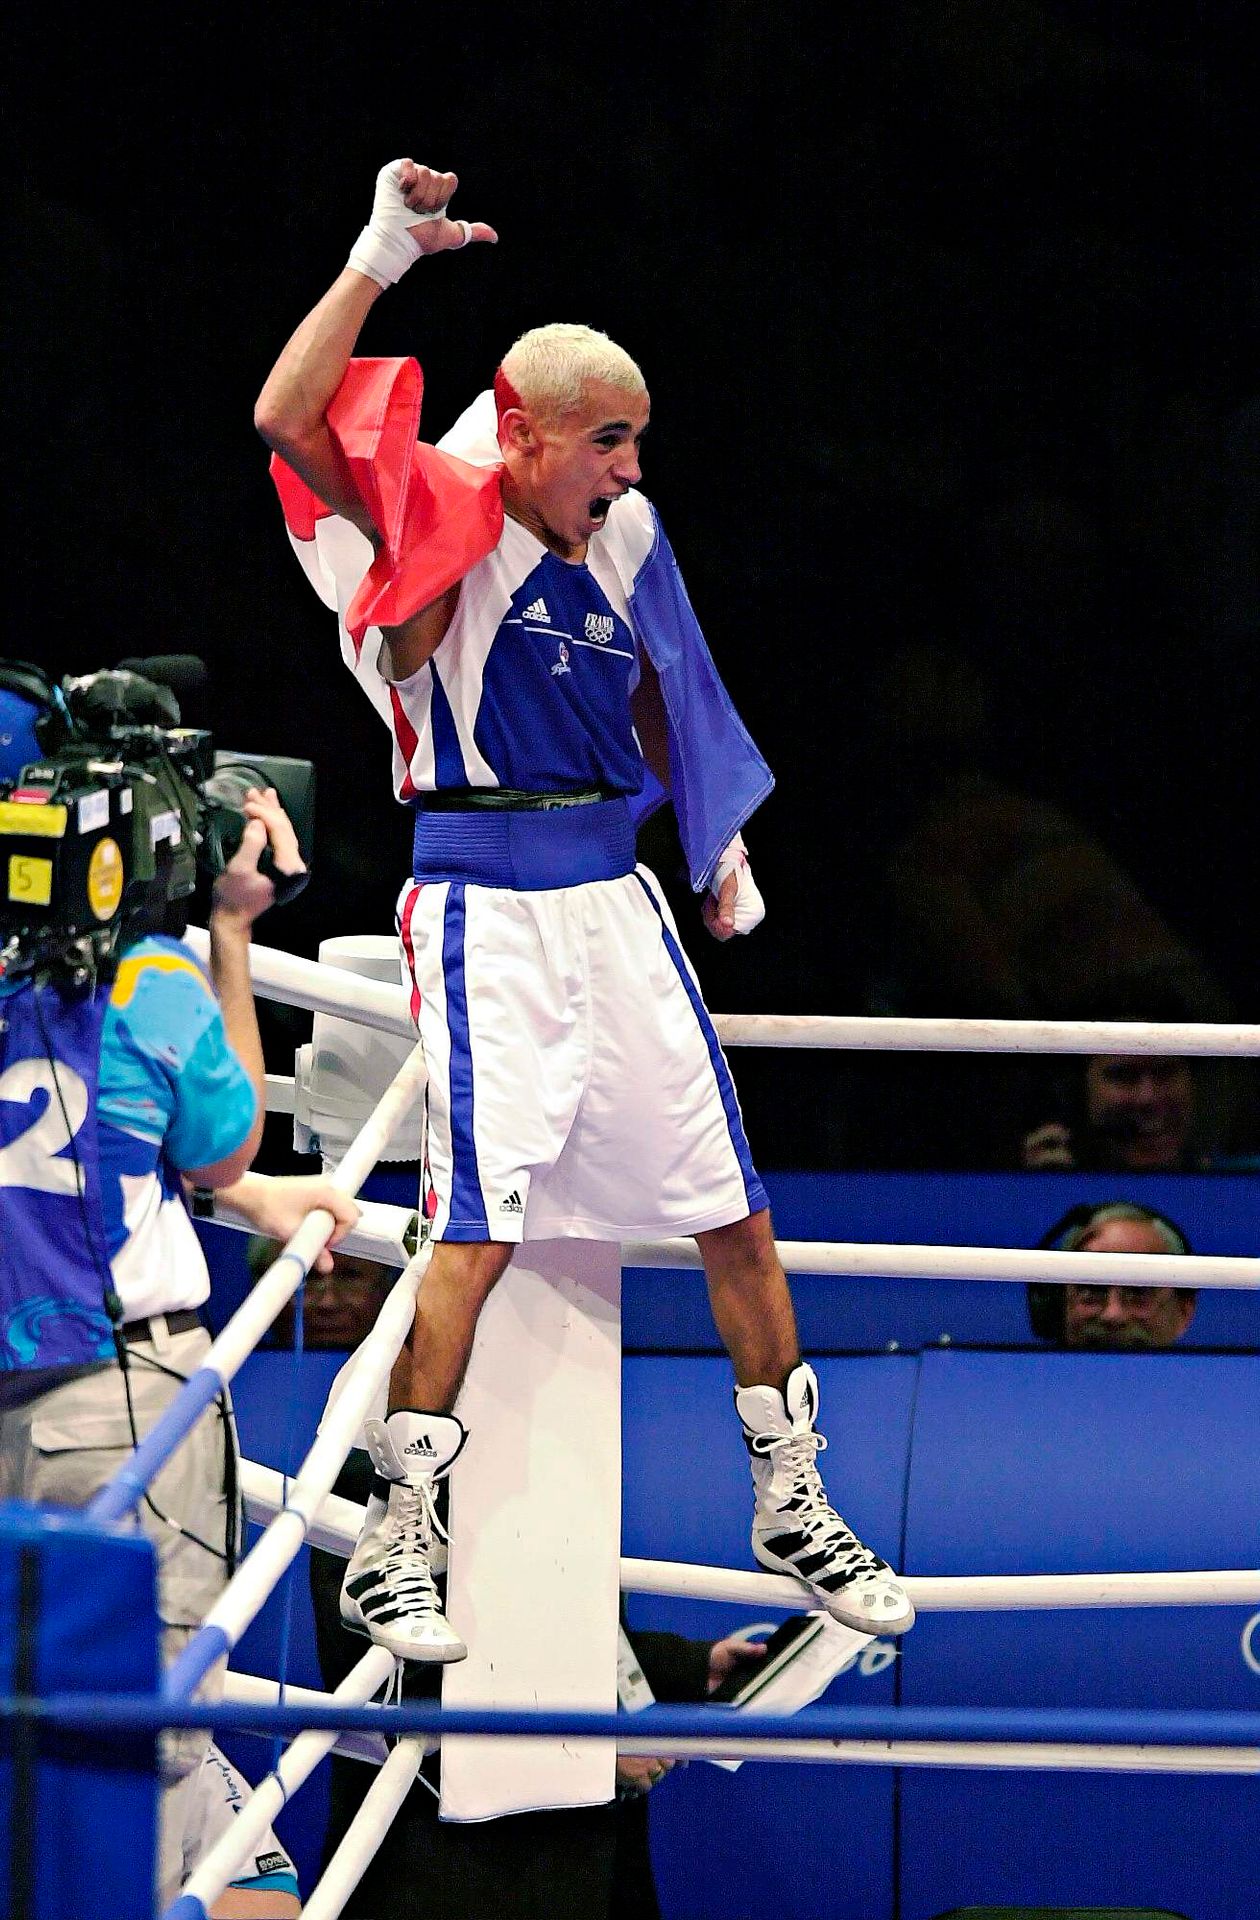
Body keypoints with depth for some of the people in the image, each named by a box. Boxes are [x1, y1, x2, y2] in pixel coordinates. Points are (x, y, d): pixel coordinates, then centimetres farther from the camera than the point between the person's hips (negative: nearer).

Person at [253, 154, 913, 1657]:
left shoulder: (623, 539, 9)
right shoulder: (445, 525, -9)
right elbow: (287, 419, -25)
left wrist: (719, 850, 32)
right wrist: (380, 258, -26)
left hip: (616, 899, 7)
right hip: (486, 911, -7)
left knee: (732, 1207, 9)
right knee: (480, 1229, -11)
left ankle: (791, 1505, 22)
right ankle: (393, 1543, 0)